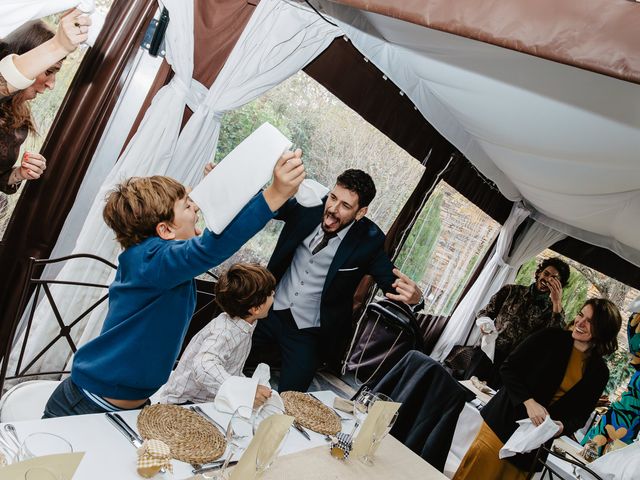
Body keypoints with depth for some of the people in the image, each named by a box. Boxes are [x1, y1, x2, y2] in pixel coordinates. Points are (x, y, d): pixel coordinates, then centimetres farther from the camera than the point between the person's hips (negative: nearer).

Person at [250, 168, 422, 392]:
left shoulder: (368, 241, -17)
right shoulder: (309, 206, -11)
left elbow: (392, 282, -14)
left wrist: (413, 296, -39)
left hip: (307, 333, -2)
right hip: (269, 312, 3)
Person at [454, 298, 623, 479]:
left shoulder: (599, 371, 2)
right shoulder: (551, 337, -6)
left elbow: (581, 414, 7)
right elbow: (508, 368, -7)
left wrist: (562, 426, -14)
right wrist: (528, 402, -20)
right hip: (505, 422, -2)